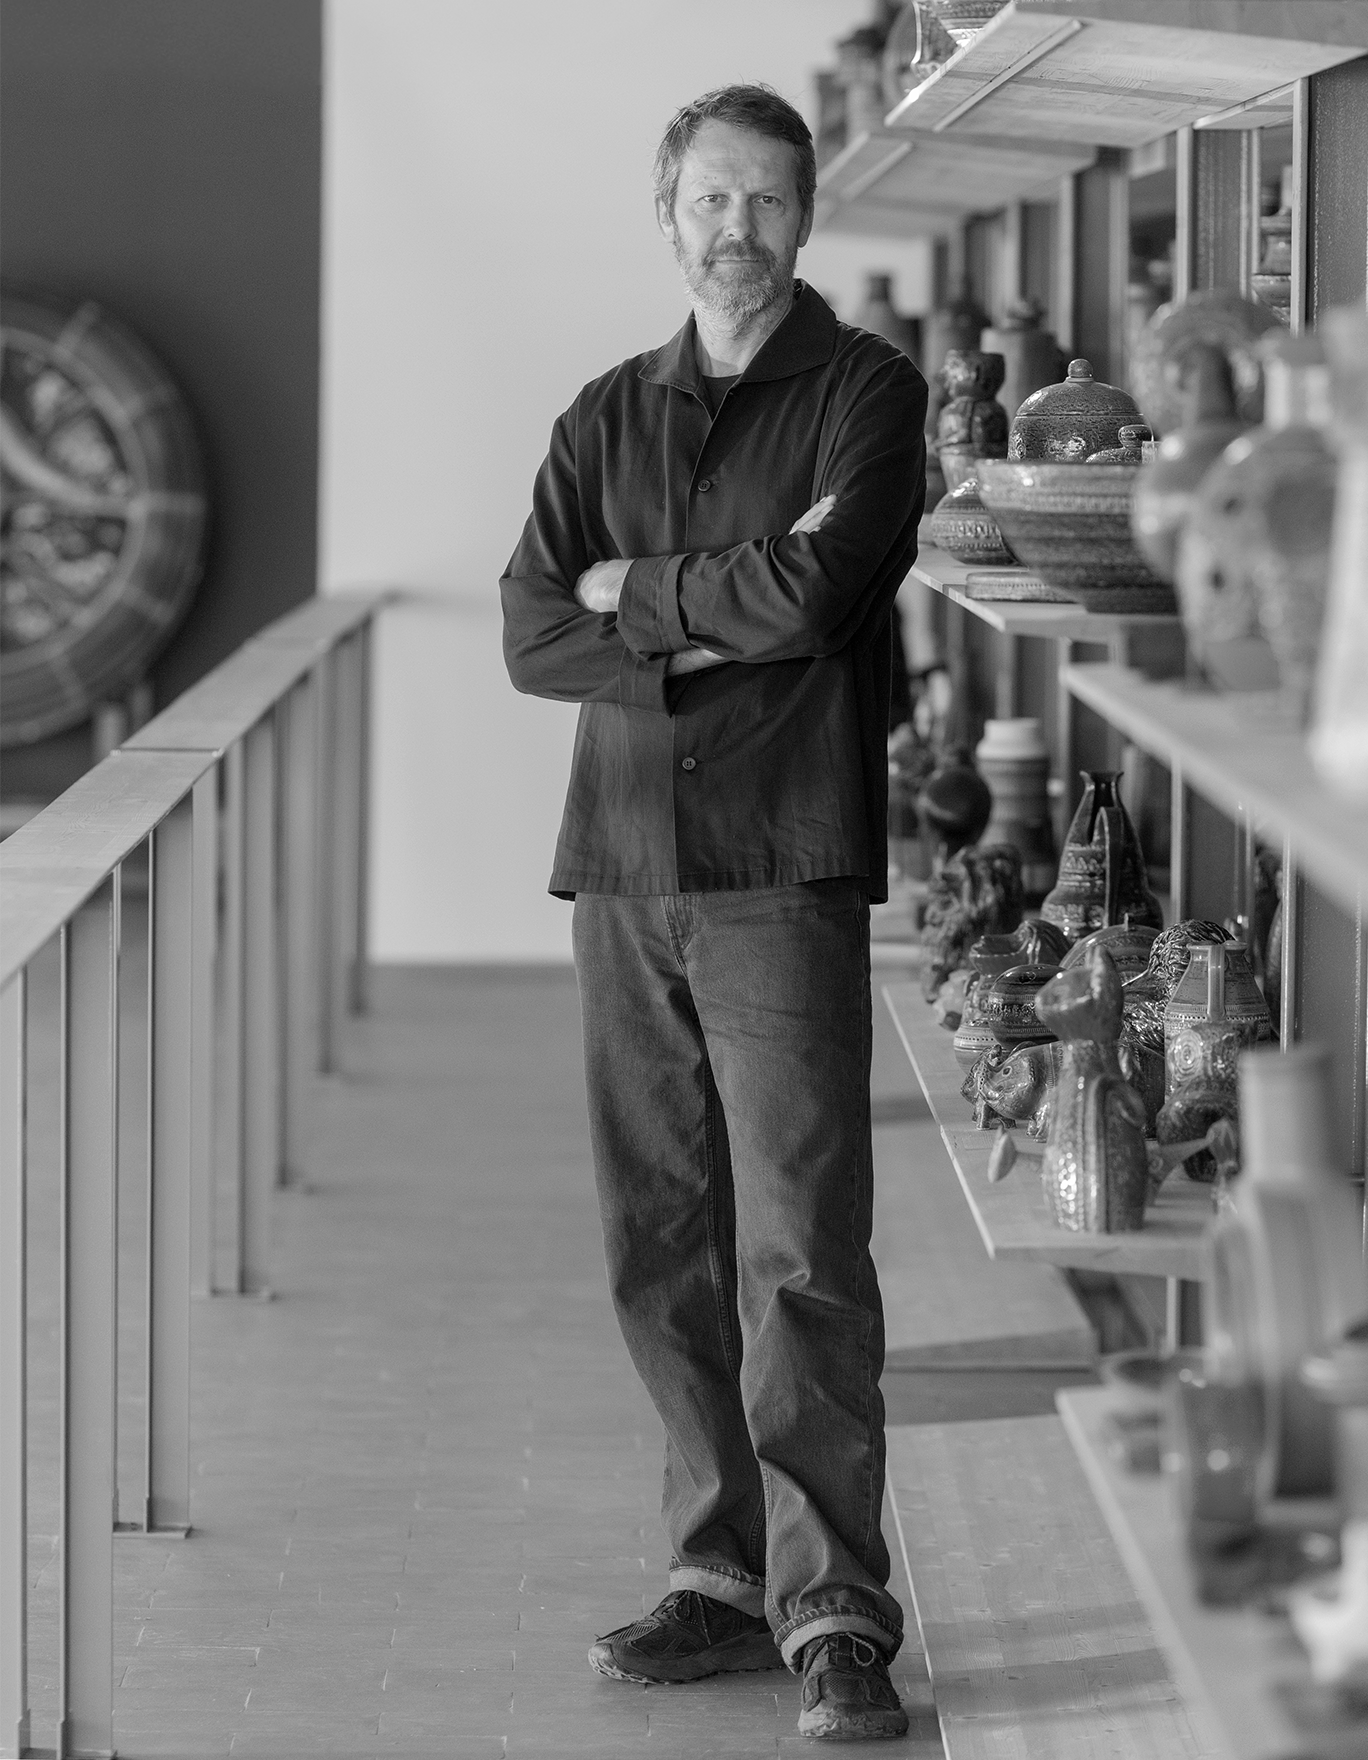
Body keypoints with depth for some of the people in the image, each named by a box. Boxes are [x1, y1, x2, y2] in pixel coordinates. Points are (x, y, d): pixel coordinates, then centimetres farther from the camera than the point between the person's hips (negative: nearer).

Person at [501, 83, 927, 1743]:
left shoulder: (864, 389, 2)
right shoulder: (608, 415, 16)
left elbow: (819, 587, -14)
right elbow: (531, 636, 4)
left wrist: (640, 590, 0)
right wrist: (722, 618, -9)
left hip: (784, 870, -5)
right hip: (624, 867, 5)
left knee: (801, 1251, -10)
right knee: (662, 1250, 7)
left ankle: (836, 1616, -9)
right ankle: (725, 1576, 16)